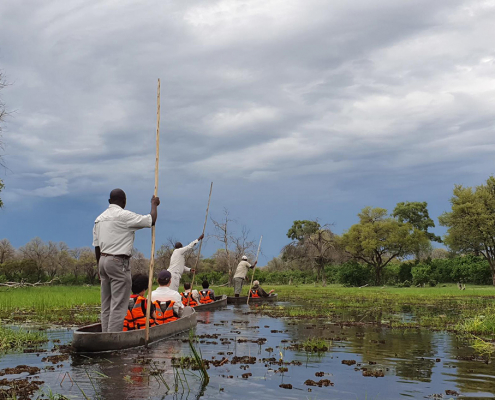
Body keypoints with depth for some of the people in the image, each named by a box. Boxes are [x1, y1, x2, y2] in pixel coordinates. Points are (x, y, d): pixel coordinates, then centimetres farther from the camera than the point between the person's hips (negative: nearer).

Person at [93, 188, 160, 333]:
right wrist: (154, 204, 10)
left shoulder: (99, 219, 14)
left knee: (106, 304, 11)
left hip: (103, 260, 8)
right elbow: (151, 220, -9)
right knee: (119, 304, -6)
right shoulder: (125, 216, -10)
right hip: (118, 261, -8)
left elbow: (97, 247, 16)